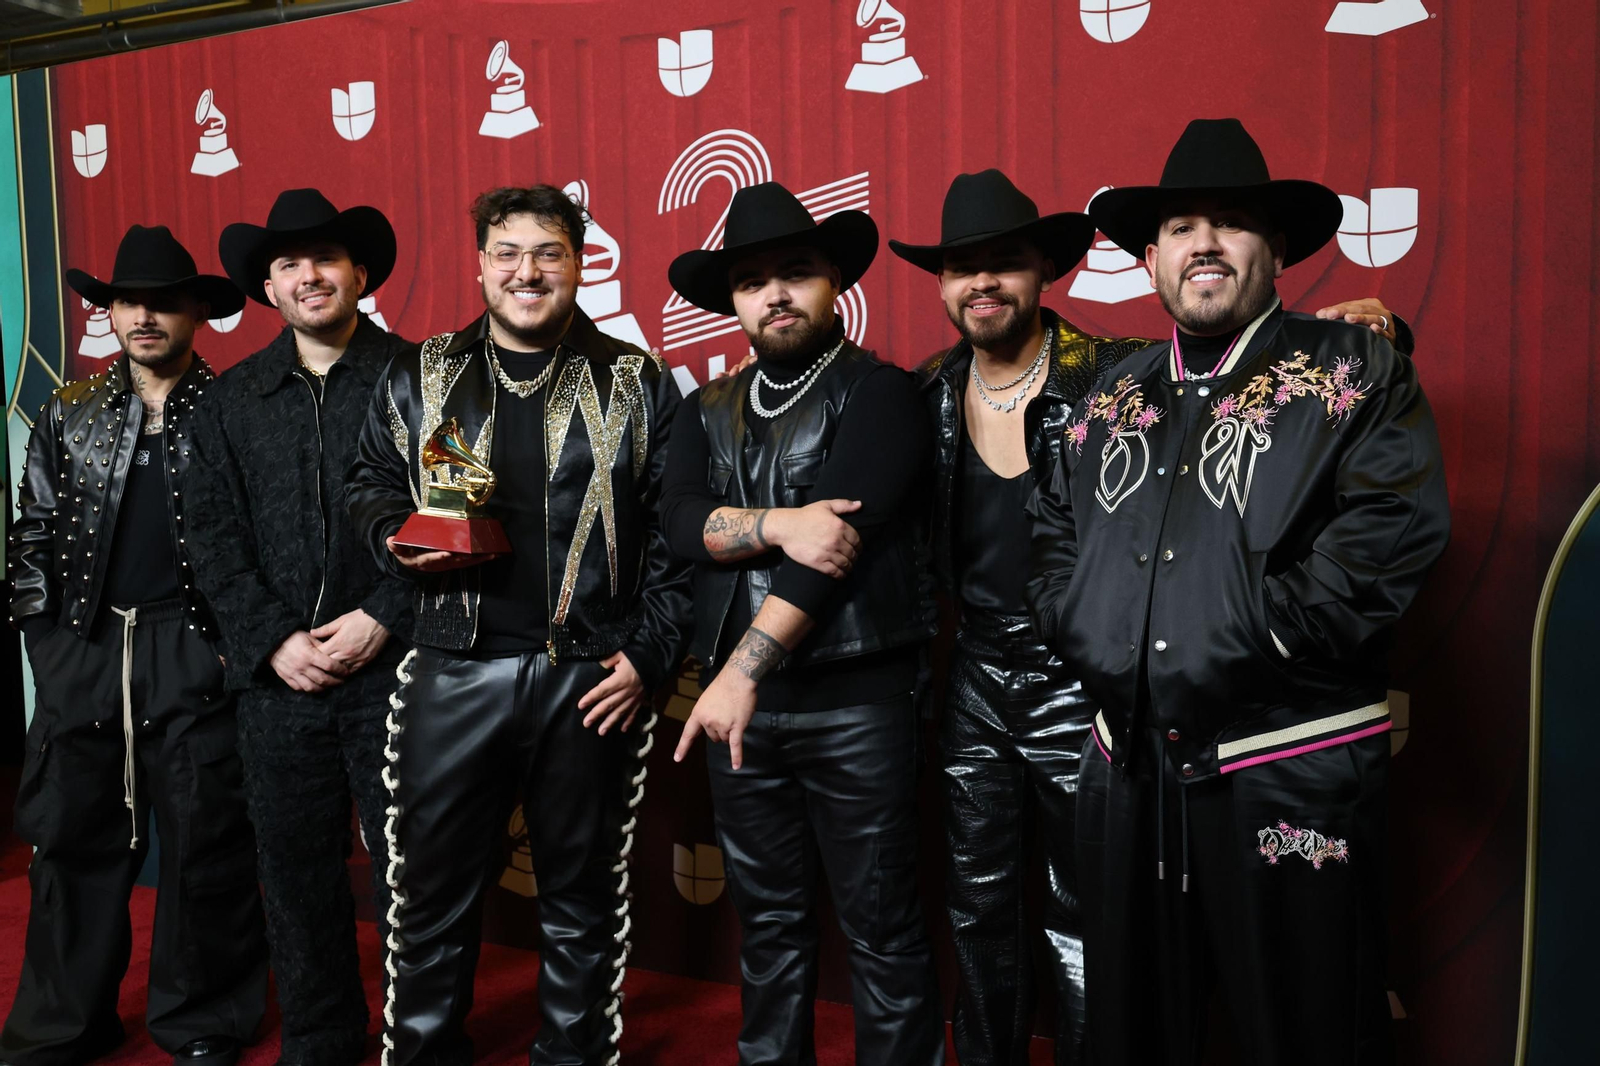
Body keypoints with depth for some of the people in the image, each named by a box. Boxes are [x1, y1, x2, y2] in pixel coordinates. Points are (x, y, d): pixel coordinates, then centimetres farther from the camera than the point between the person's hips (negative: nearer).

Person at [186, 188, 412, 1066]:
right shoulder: (230, 402, 13)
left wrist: (380, 620, -12)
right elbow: (214, 538, 7)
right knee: (296, 871, 12)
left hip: (393, 666, -3)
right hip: (277, 674, 4)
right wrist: (275, 642, -5)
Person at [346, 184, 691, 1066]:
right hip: (454, 673, 2)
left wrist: (648, 654, -7)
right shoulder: (416, 379, 10)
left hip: (592, 680, -1)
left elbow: (674, 530, 0)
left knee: (581, 903, 13)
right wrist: (397, 537, -5)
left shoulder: (638, 385, 3)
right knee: (433, 895, 11)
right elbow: (369, 485, 18)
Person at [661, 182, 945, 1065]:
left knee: (881, 926, 5)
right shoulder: (708, 411, 13)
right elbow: (679, 520, -4)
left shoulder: (880, 394, -4)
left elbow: (840, 541, -15)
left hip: (857, 700, -5)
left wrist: (744, 671, -18)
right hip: (739, 695, 5)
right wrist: (778, 525, -21)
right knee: (768, 918, 17)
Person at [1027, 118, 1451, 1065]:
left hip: (1290, 777, -4)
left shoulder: (1353, 373, -2)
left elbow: (1394, 529, -15)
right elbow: (1054, 532, 15)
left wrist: (1246, 649, -17)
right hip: (1128, 773, 5)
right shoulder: (1113, 398, 13)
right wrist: (1089, 640, -1)